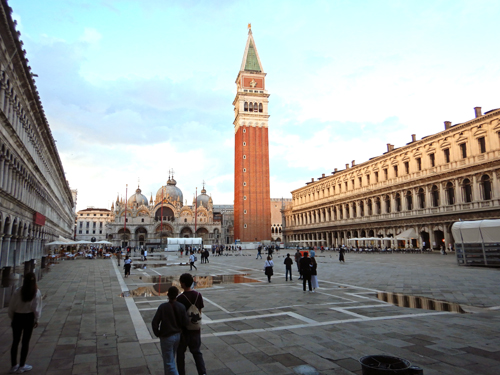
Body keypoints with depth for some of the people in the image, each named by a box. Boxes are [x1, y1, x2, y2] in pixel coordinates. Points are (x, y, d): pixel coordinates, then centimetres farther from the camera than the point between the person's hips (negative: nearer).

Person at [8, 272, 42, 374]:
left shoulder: (18, 291, -8)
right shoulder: (37, 292, -10)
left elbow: (11, 306, -4)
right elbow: (37, 308, -7)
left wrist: (12, 318, 10)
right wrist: (36, 320, 5)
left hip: (17, 317, 1)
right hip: (29, 317, -1)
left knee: (15, 341, 14)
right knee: (25, 342, 9)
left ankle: (13, 365, 22)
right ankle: (22, 366, 17)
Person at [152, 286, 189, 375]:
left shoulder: (163, 307, -19)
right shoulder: (181, 307, -10)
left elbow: (154, 322, -16)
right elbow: (185, 323, -5)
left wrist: (157, 333, -1)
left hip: (166, 337, -5)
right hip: (178, 336, 5)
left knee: (169, 362, 5)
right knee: (171, 359, 25)